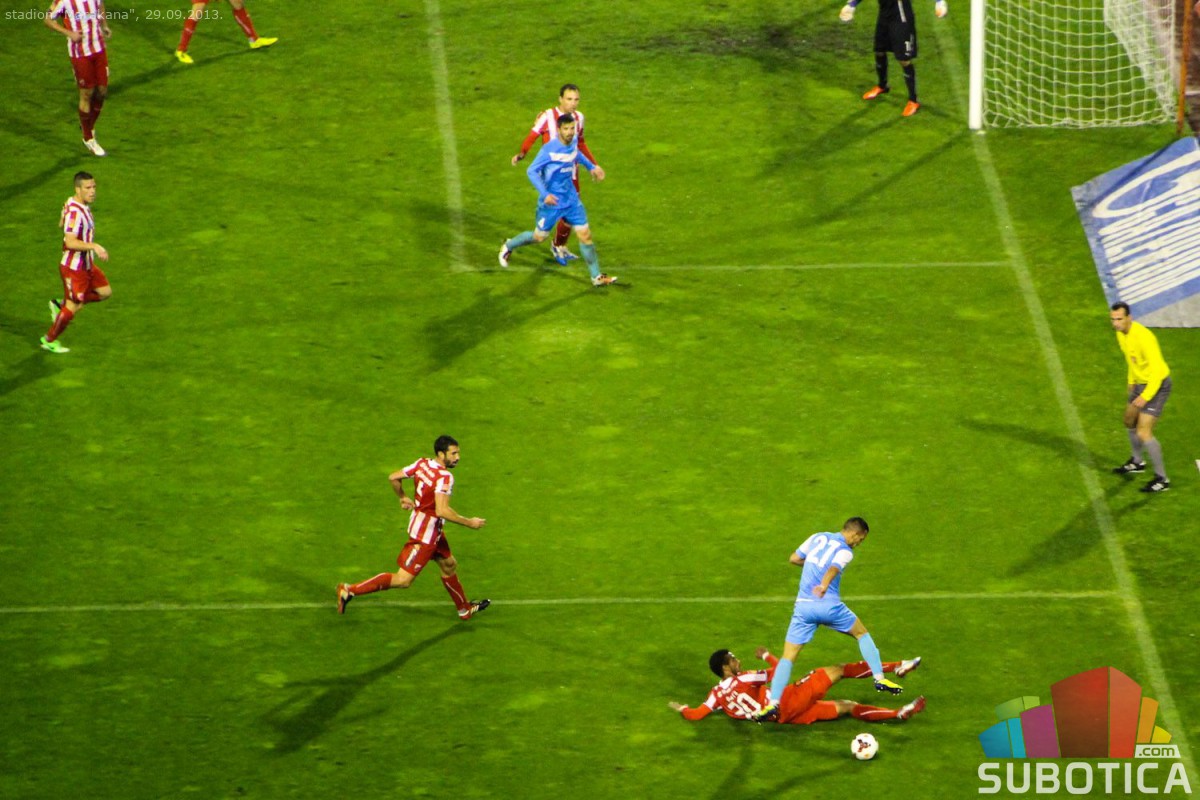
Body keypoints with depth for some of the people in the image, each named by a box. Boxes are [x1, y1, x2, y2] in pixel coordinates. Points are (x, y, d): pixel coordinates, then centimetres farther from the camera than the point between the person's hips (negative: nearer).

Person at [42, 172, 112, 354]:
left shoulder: (83, 205, 3)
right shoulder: (75, 212, -28)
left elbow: (62, 223, 20)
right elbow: (70, 242, -36)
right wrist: (94, 246, -42)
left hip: (86, 264, 10)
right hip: (74, 267, -10)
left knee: (105, 292, 14)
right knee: (73, 307, 1)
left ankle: (61, 305, 24)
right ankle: (50, 341, 21)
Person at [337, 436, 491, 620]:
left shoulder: (422, 464, -1)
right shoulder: (444, 477, -26)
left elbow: (393, 477, 4)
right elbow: (442, 511, -34)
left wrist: (403, 497, 21)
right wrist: (469, 523, -23)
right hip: (425, 534, -10)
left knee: (449, 565, 26)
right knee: (403, 580, -5)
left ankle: (465, 609, 45)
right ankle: (350, 590, -5)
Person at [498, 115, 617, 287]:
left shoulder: (573, 143, -1)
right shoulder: (549, 149, -22)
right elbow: (531, 171, -22)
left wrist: (591, 167, 26)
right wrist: (545, 194, -30)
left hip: (571, 200, 5)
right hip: (552, 202, -5)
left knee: (585, 235, -1)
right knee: (539, 237, 10)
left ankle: (596, 276, 6)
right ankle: (508, 246, 38)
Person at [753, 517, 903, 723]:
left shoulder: (817, 538, 13)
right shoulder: (845, 551, -3)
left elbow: (794, 558, 19)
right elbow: (833, 570, -24)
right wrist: (823, 587, -43)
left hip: (803, 606, 3)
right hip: (829, 605, -3)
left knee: (788, 657, 2)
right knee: (862, 634, 23)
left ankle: (773, 702, -15)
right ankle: (879, 678, 19)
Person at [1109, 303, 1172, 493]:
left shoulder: (1143, 337, -31)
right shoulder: (1121, 333, -2)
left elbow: (1158, 369, -31)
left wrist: (1146, 396, -36)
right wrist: (1131, 379, 25)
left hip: (1156, 385, -10)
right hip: (1140, 383, 10)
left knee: (1143, 433, -14)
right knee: (1130, 422, 26)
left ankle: (1162, 480, -4)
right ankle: (1137, 462, 51)